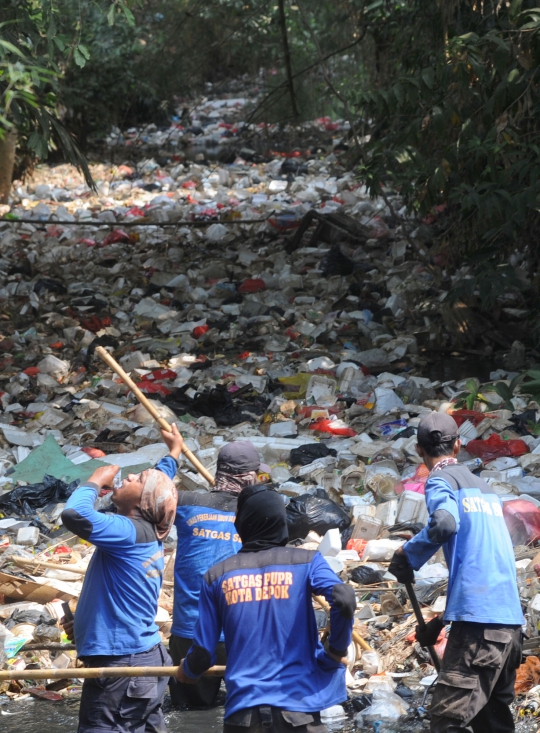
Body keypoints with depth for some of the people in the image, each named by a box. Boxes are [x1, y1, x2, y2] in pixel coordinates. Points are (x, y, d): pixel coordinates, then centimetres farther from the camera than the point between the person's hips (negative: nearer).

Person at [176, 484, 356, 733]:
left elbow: (203, 654, 7)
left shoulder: (217, 576, 6)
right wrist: (337, 652, 0)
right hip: (296, 704, -1)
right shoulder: (306, 561, 2)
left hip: (242, 708, 1)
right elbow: (344, 599, -16)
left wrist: (187, 671, 29)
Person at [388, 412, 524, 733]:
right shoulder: (486, 487, 23)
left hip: (479, 619, -8)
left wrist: (407, 556, -5)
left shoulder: (441, 480, 1)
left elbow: (445, 523, -21)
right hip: (511, 618, 8)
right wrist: (442, 620, 29)